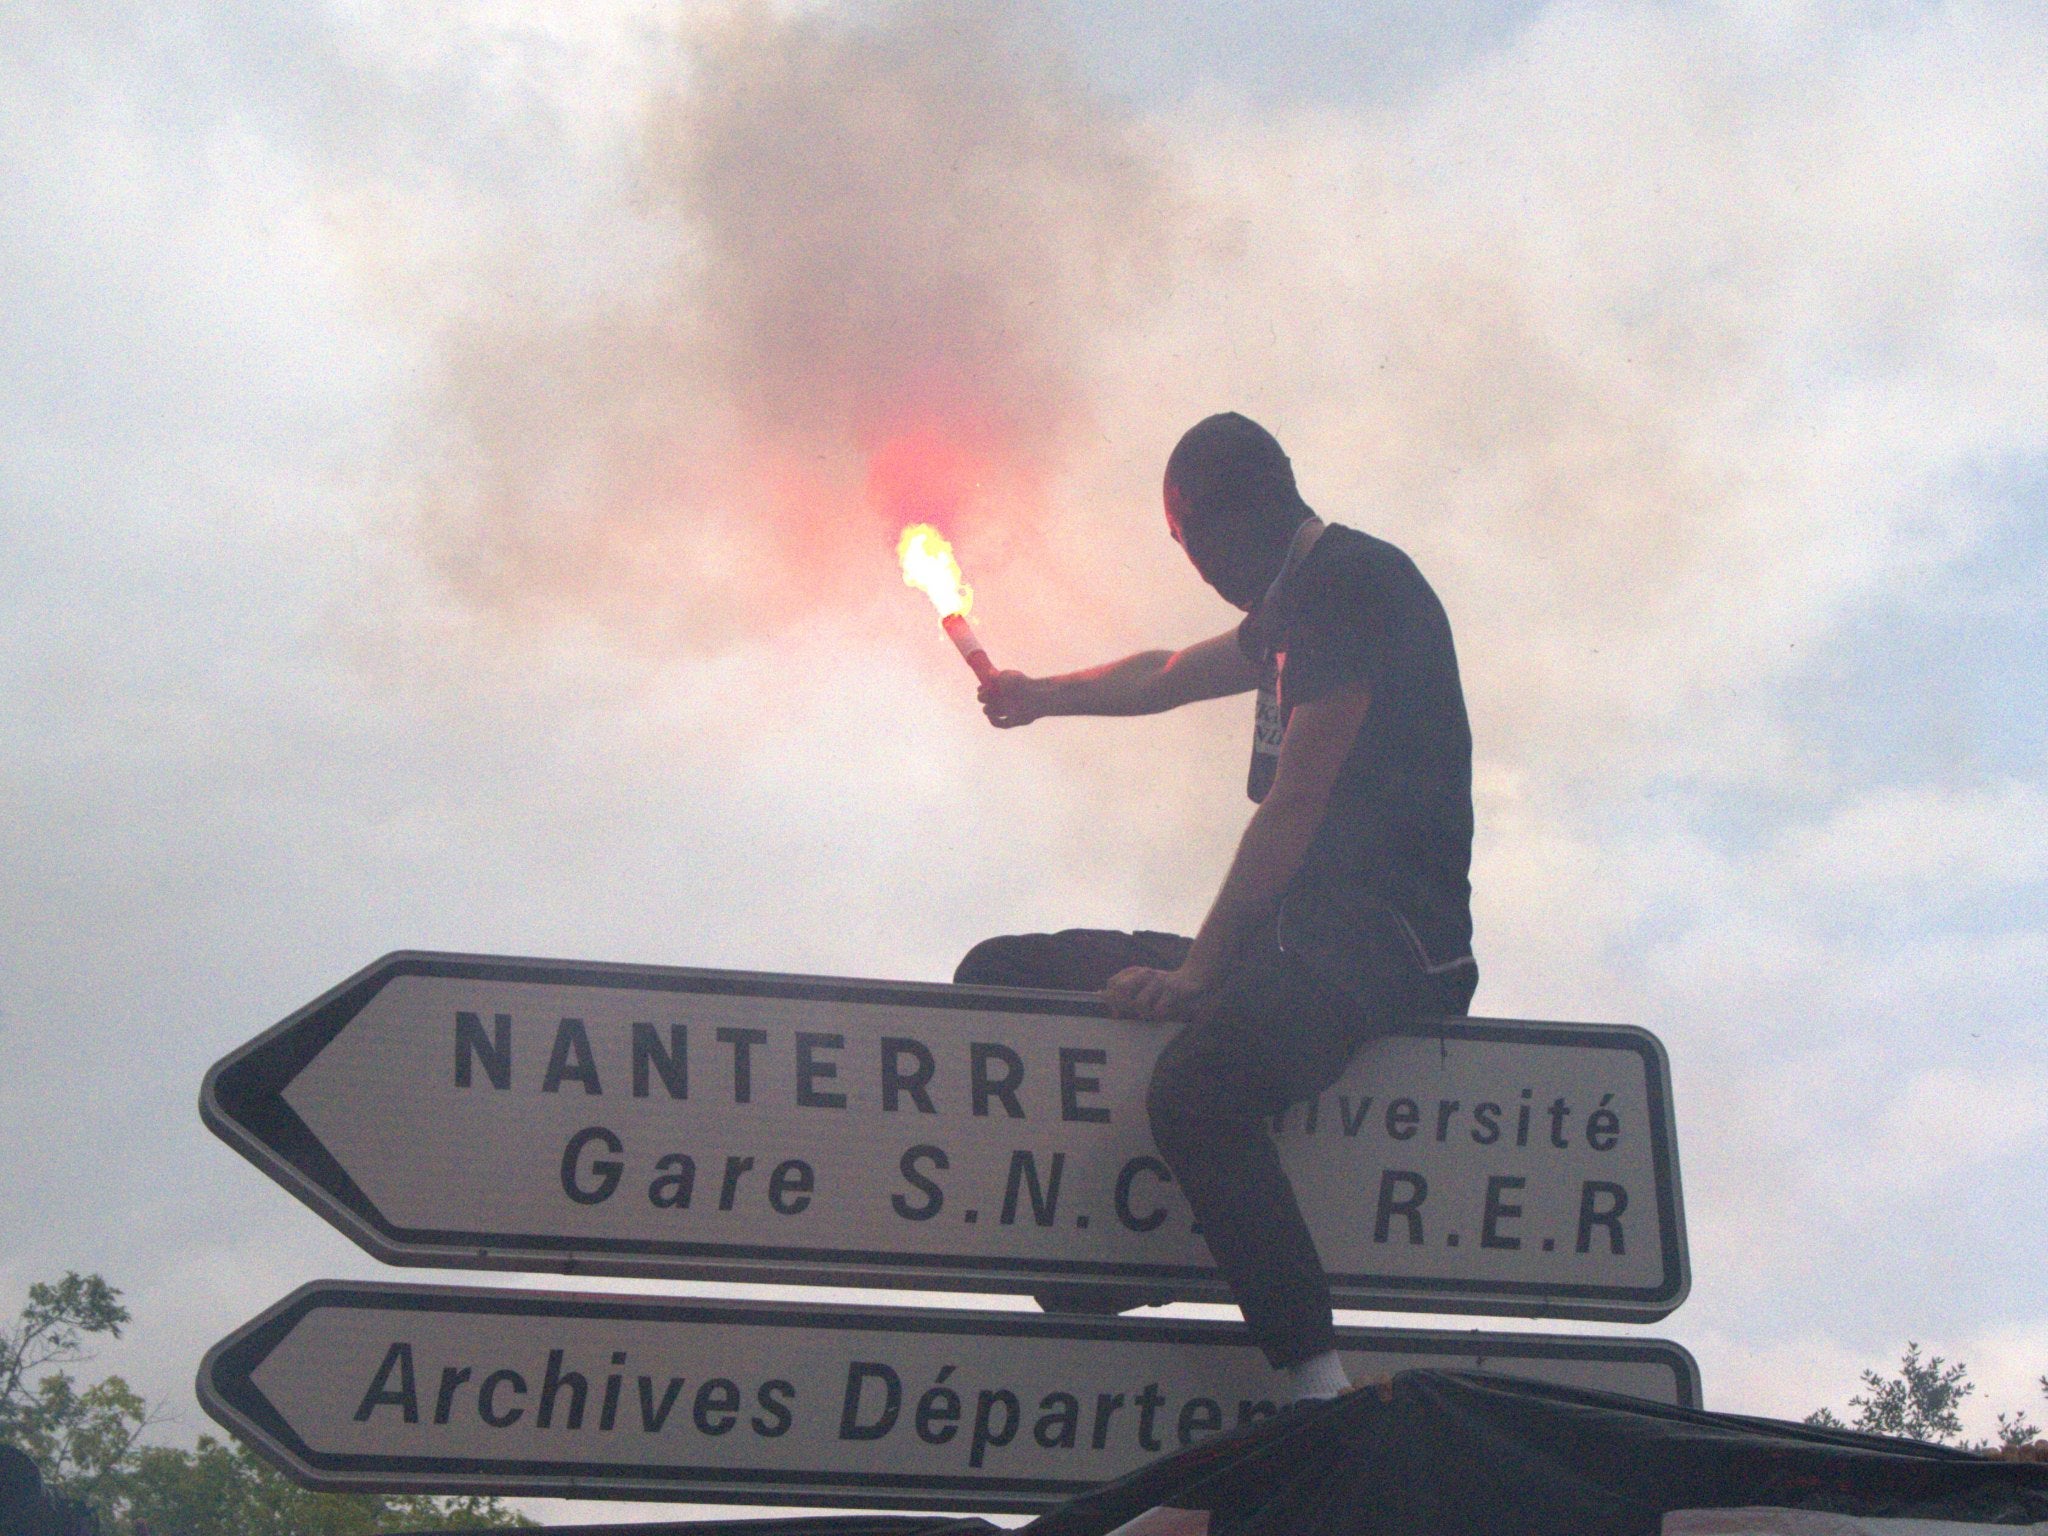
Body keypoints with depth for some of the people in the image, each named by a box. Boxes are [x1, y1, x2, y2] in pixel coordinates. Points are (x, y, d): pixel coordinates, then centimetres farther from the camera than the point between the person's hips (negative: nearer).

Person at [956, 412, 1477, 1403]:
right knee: (1001, 977, 12)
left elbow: (1292, 812, -17)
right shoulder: (1300, 602, 22)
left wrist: (1198, 969, -19)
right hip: (1300, 944, 11)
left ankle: (1320, 1387, -39)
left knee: (1194, 1084, -39)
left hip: (1387, 941, -10)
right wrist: (1043, 695, 54)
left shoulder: (1355, 581, -9)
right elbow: (1168, 677, 44)